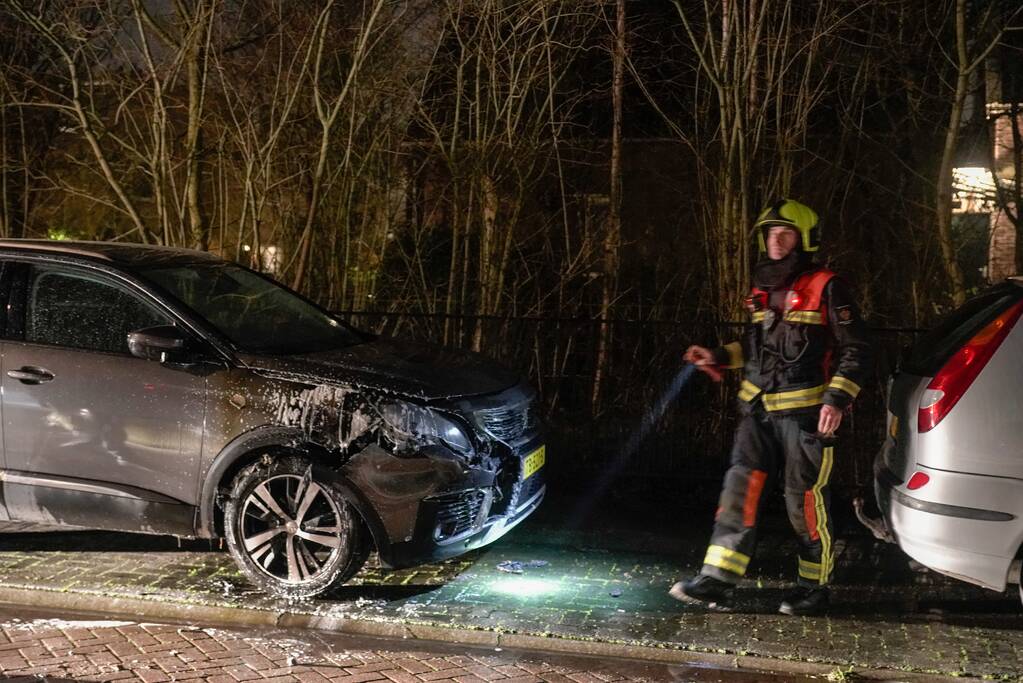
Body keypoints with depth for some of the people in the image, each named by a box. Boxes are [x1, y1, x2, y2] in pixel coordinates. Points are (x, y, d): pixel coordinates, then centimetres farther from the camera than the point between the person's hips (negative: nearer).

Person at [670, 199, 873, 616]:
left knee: (805, 500, 1)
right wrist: (720, 357, 13)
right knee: (740, 490, -2)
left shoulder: (825, 288, -5)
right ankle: (718, 580, 0)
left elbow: (856, 348, -7)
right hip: (759, 409, 6)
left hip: (804, 411, -6)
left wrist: (837, 398, -17)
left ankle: (814, 589, 14)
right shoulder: (763, 289, 15)